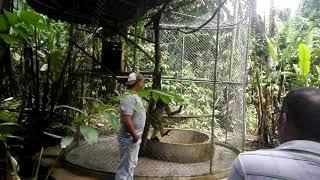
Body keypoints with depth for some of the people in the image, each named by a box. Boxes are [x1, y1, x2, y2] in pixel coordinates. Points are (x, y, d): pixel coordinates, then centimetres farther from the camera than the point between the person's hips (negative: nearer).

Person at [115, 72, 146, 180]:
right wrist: (134, 135, -20)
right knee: (125, 167, 1)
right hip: (129, 138, -10)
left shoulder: (135, 96, 10)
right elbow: (126, 120, -29)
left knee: (132, 164, 22)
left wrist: (137, 135, 16)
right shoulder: (129, 97, -22)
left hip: (136, 138, 10)